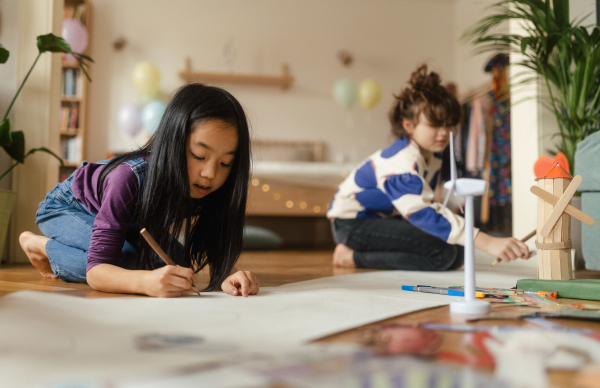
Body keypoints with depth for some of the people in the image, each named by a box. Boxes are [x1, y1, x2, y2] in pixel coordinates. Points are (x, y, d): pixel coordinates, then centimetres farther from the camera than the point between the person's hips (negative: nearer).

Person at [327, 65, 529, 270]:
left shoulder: (432, 155, 1)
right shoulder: (403, 161, -31)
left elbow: (425, 204, 9)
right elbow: (425, 216, -43)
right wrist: (488, 242, -50)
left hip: (385, 218, 10)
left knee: (457, 253, -5)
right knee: (441, 252, -26)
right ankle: (355, 257, -14)